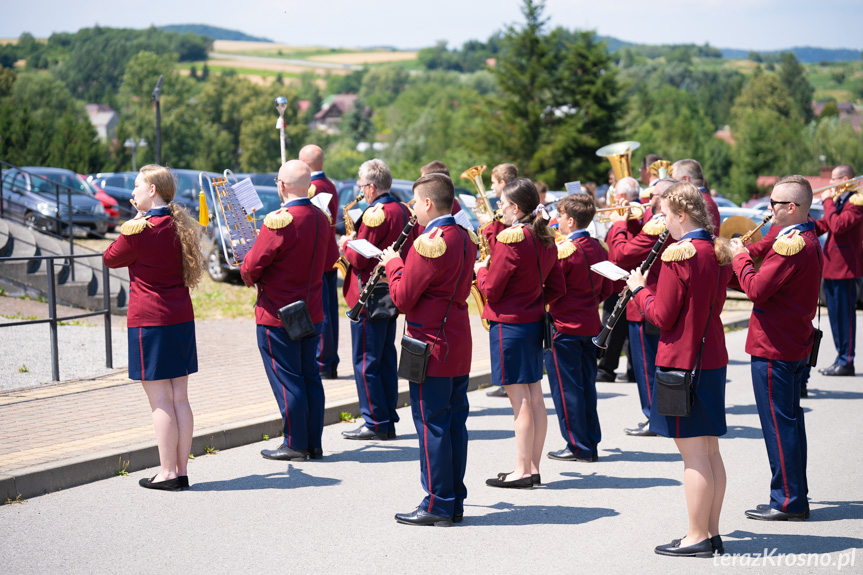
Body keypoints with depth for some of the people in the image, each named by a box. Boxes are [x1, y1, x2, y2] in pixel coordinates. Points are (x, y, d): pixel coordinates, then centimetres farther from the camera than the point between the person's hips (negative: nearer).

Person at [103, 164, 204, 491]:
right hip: (182, 318, 7)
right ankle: (182, 470, 13)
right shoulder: (179, 226, 9)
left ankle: (167, 473, 0)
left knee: (160, 401, -3)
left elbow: (110, 259, 2)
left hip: (149, 322, -7)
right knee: (180, 398, 9)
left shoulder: (138, 230, -13)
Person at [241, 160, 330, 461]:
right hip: (312, 312, 7)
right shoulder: (321, 218, 4)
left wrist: (249, 276, 5)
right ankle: (314, 443, 18)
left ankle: (295, 444, 6)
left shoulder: (278, 221, -20)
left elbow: (251, 267, -17)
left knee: (286, 380, 1)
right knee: (310, 377, 13)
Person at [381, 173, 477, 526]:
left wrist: (393, 263, 0)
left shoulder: (428, 244, -18)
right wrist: (405, 263, 12)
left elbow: (402, 299, -15)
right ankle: (455, 501, 18)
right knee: (455, 423, 12)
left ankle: (438, 504, 3)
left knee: (431, 424, -2)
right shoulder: (465, 239, 10)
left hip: (432, 347, -9)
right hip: (460, 347, 9)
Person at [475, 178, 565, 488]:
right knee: (535, 397, 10)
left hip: (509, 324, -8)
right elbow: (556, 287, 12)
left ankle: (522, 470, 1)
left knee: (520, 400, -4)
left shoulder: (510, 240, -17)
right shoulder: (545, 240, 7)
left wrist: (480, 270, 4)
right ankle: (533, 467, 17)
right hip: (535, 322, 8)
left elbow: (491, 289, -13)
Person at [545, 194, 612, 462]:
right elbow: (606, 287, 13)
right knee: (586, 385, 14)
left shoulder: (564, 250, -16)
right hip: (590, 325, 8)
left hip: (564, 326, -8)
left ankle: (578, 447, 3)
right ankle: (591, 444, 18)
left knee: (566, 388, 0)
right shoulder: (598, 248, 7)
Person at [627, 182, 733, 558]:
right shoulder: (718, 253, 9)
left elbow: (662, 316, -16)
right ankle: (712, 533, 19)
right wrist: (652, 286, 12)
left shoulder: (678, 255, -17)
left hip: (681, 362, -8)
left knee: (693, 454, -3)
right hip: (713, 358, 9)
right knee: (709, 450, 13)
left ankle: (697, 538, 3)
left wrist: (639, 289, 1)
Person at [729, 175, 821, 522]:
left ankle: (787, 502, 3)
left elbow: (757, 289, -23)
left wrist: (739, 257, -8)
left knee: (779, 424, -3)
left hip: (773, 348, -10)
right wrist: (747, 254, 4)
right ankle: (796, 498, 23)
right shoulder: (809, 240, 12)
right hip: (797, 345, 10)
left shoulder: (790, 245, -20)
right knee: (790, 421, 16)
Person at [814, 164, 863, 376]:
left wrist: (828, 202, -15)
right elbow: (822, 227, 15)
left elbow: (838, 226, -25)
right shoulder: (838, 200, 19)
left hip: (844, 267, -9)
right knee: (835, 314, 13)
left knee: (845, 315, -6)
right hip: (831, 267, 9)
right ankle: (841, 358, 20)